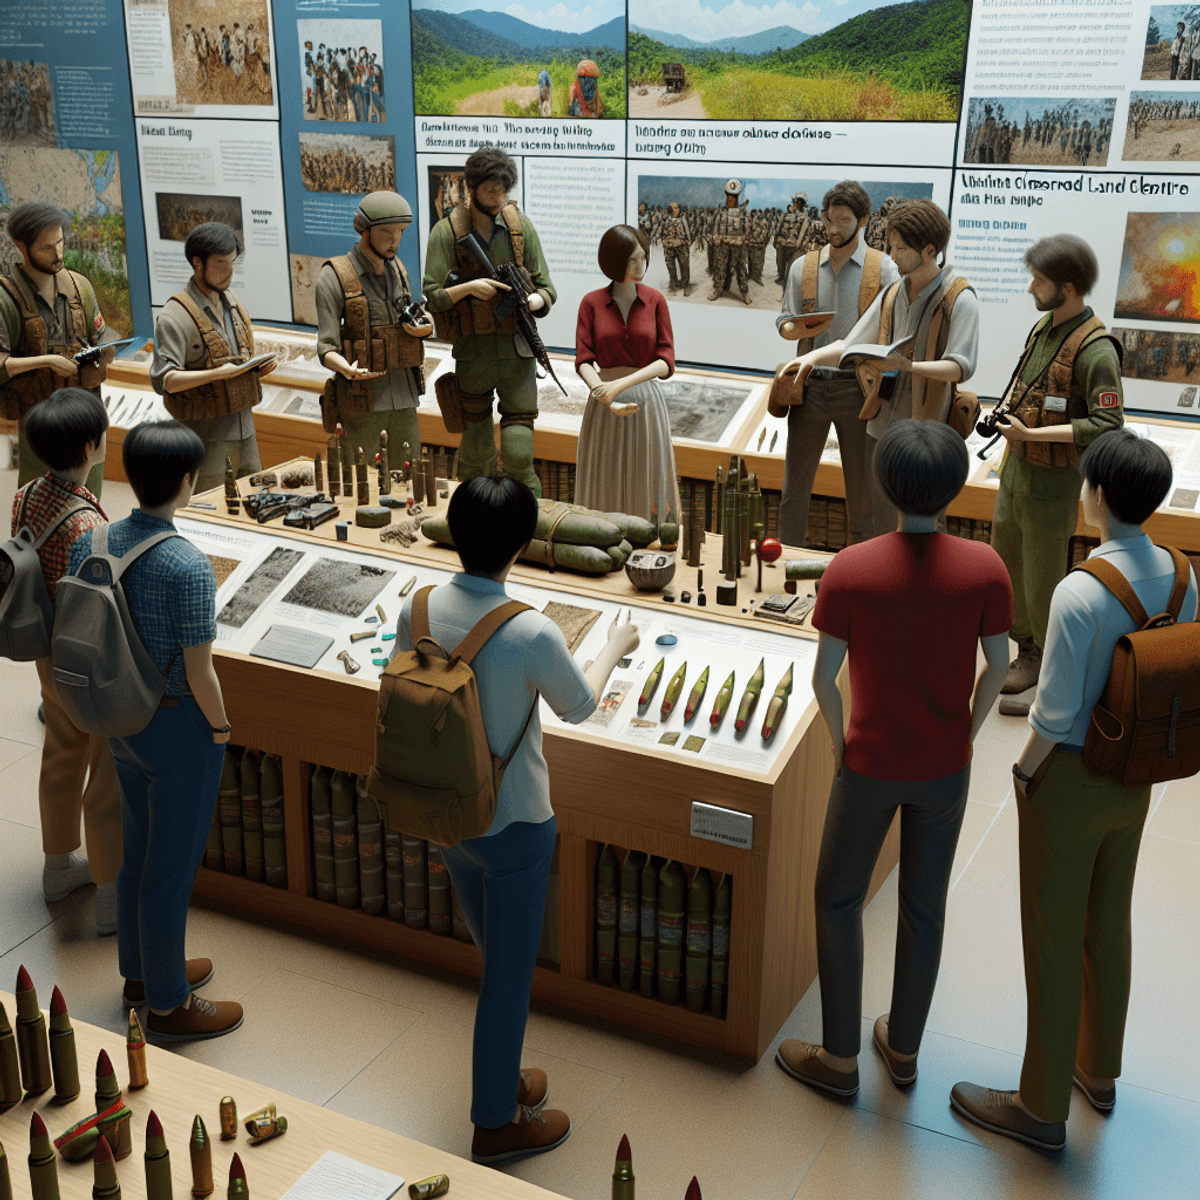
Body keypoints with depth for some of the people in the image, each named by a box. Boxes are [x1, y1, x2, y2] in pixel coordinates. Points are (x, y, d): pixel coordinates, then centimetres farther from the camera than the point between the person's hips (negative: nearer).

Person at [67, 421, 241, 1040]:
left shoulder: (90, 543, -5)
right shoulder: (188, 566, -26)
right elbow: (199, 672, -22)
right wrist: (221, 728, -4)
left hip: (120, 720, 7)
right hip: (180, 731, -7)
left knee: (136, 850, 24)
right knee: (171, 866, 8)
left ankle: (141, 972, 43)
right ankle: (168, 1006, 25)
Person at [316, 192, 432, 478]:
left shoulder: (397, 270, 9)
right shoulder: (334, 278, -9)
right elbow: (327, 348, -12)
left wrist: (425, 328, -2)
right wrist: (348, 370, -34)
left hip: (403, 397, 6)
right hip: (362, 402, -5)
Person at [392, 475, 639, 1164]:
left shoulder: (417, 611, -12)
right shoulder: (533, 634, -28)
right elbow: (579, 707, -8)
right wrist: (615, 647, 10)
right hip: (514, 825, -6)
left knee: (497, 957, 26)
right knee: (510, 973, 13)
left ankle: (502, 1078, 45)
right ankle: (497, 1123, 30)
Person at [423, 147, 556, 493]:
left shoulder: (520, 226, 2)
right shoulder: (446, 233, -4)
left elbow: (545, 286, 4)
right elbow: (432, 297, -5)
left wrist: (534, 301, -18)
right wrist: (467, 288, -22)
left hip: (517, 350, 0)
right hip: (472, 353, 0)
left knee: (519, 449, -5)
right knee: (475, 441, 14)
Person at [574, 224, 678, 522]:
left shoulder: (655, 300, 1)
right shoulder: (591, 303, 0)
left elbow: (666, 363, -7)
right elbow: (584, 362, -6)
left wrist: (622, 384, -20)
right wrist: (608, 401, -23)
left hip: (647, 400, 0)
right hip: (604, 407, 0)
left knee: (646, 485, 4)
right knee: (605, 489, 4)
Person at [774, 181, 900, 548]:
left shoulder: (883, 268, 1)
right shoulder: (803, 267, 9)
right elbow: (784, 321, 11)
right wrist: (794, 329, -13)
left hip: (857, 389, -2)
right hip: (809, 385, 2)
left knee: (861, 486, 4)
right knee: (795, 481, 5)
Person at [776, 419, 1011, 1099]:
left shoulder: (850, 569, -18)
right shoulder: (985, 568, -13)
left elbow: (824, 677, -13)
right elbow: (997, 669, -5)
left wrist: (841, 745, 4)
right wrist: (965, 736, 11)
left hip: (872, 764, -2)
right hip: (947, 768, 2)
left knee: (839, 900, 16)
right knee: (924, 907, 18)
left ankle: (839, 1058, 25)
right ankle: (904, 1049, 34)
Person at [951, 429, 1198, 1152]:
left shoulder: (1080, 594, -28)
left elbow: (1056, 713, -24)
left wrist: (1025, 769, -7)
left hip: (1069, 783, -7)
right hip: (1135, 779, 7)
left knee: (1053, 942, 7)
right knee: (1109, 926, 24)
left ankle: (1043, 1106, 23)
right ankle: (1100, 1071, 43)